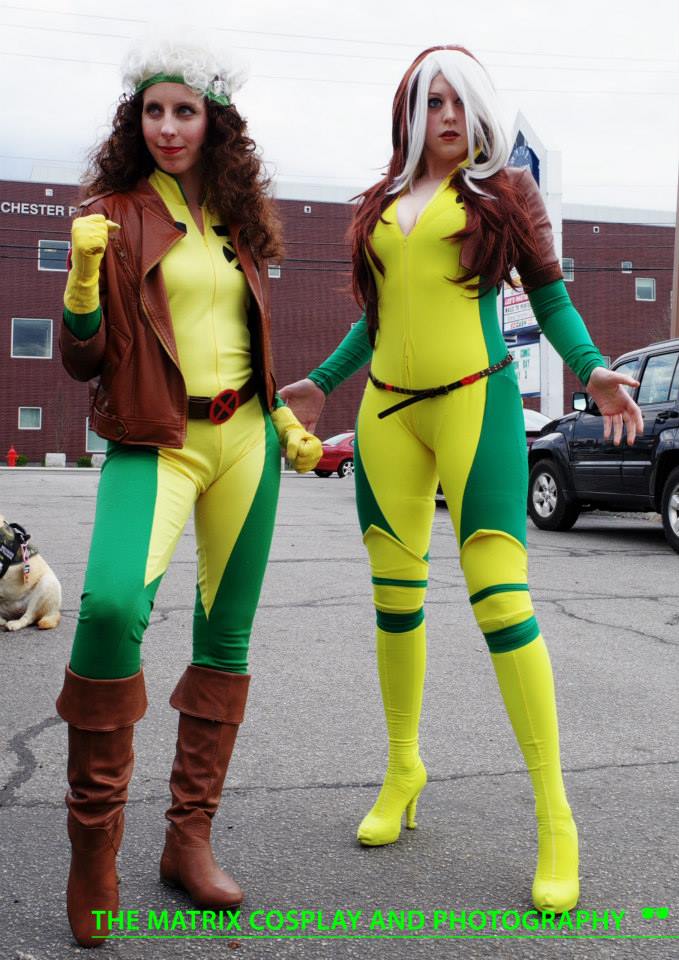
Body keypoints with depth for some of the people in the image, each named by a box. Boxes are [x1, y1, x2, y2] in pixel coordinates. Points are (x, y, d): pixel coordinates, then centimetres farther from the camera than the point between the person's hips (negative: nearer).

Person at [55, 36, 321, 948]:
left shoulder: (237, 215, 15)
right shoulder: (115, 212, 2)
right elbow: (83, 360, -2)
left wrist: (285, 420, 15)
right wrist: (84, 274, -18)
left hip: (243, 438, 5)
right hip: (154, 440, -5)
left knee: (225, 639, 5)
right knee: (111, 603, -29)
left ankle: (190, 838, 19)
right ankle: (93, 845, -9)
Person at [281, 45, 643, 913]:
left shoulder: (503, 192, 8)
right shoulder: (381, 205, 18)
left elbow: (548, 296, 6)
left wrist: (592, 370, -10)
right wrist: (320, 383, 22)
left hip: (474, 400, -4)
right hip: (388, 409, 5)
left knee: (500, 596, -13)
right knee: (394, 596, 6)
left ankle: (554, 818, -5)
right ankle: (402, 769, 24)